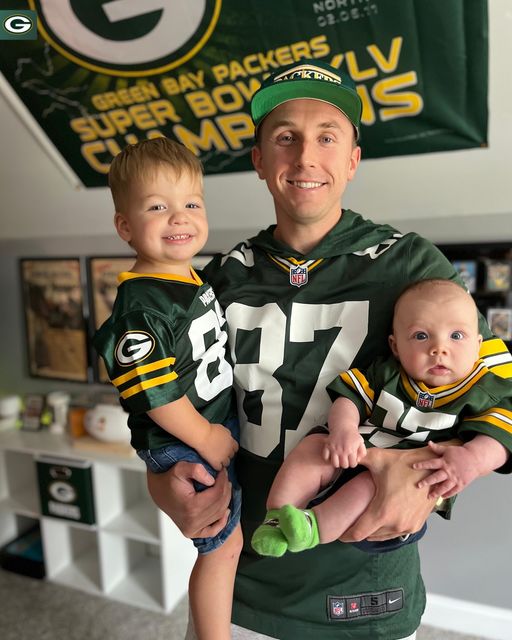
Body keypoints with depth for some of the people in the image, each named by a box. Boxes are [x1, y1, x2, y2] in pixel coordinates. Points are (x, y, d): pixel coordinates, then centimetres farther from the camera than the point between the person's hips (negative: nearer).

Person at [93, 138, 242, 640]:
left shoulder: (196, 281, 2)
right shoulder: (141, 307, -27)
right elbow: (150, 391, -28)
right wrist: (204, 438, -18)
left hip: (222, 428, 8)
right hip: (184, 447, -8)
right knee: (223, 545, 9)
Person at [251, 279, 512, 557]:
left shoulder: (486, 394, -2)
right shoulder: (385, 373, 1)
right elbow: (350, 397, -5)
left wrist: (472, 459, -34)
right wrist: (343, 428, -27)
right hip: (353, 455, 3)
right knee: (312, 447, -20)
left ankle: (314, 526, -36)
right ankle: (276, 518, -18)